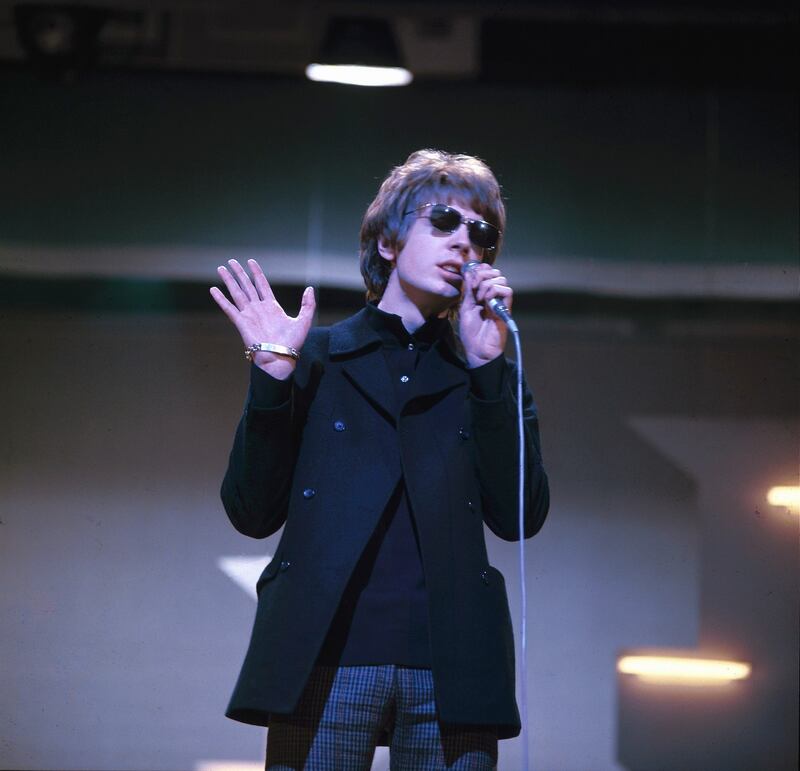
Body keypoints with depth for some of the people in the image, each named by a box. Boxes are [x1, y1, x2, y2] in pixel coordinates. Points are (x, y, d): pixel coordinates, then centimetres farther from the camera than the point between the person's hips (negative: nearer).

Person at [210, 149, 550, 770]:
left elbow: (519, 518, 2)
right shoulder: (317, 358, 12)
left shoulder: (486, 377, 17)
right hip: (328, 663, -1)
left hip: (450, 667, 1)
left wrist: (487, 365, -1)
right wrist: (272, 377, -5)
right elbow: (254, 515, 5)